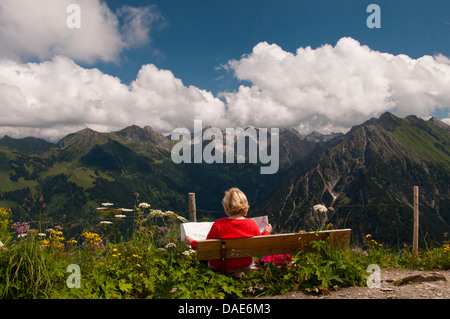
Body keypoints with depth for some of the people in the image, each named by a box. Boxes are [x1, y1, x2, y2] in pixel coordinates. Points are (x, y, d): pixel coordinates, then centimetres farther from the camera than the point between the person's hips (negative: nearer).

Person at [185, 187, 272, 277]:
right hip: (245, 264, 2)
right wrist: (266, 232, 14)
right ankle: (238, 273, 31)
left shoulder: (218, 224, -25)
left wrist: (192, 242, 5)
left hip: (221, 265, -1)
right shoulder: (252, 224, -18)